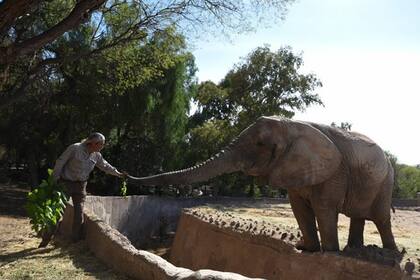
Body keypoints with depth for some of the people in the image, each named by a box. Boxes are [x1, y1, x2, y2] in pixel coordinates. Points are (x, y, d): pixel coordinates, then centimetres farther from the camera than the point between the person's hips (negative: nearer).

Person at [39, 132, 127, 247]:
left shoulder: (96, 155, -1)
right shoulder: (75, 148, -17)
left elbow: (105, 166, 15)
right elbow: (60, 162, -11)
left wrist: (118, 174, 18)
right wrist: (55, 179, -10)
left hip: (80, 186, 4)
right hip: (66, 183, -4)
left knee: (79, 215, 2)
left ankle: (76, 241, 15)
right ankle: (46, 239, 14)